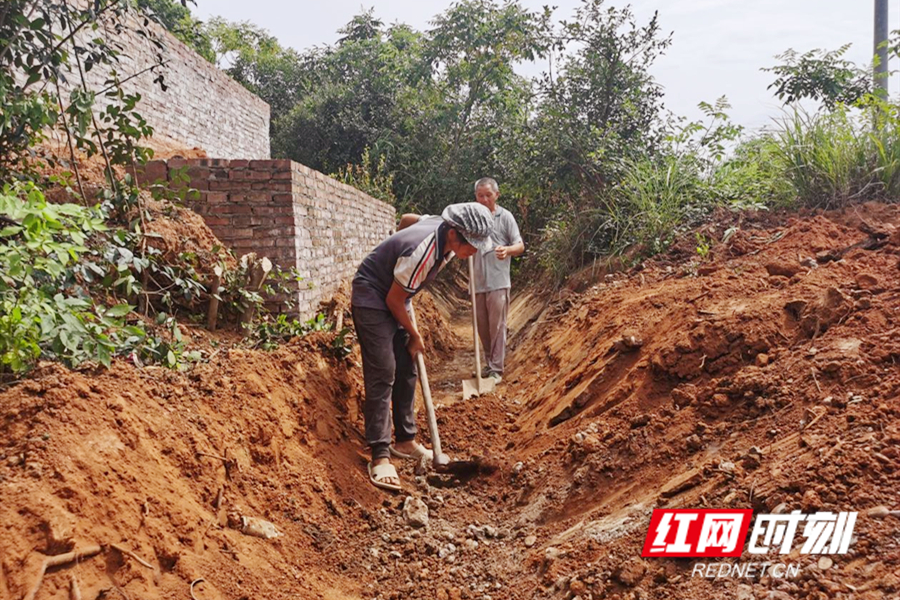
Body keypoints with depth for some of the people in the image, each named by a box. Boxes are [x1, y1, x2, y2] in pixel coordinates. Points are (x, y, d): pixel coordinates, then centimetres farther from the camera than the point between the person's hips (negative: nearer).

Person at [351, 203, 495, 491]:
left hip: (394, 298, 9)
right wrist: (414, 334, -8)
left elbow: (407, 218, 13)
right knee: (382, 375, -15)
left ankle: (405, 441, 21)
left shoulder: (441, 226, -8)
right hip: (372, 298, -9)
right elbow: (393, 300, -23)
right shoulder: (423, 252, -34)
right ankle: (380, 456, -12)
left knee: (407, 372, 10)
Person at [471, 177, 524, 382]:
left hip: (498, 282, -4)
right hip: (478, 282, 4)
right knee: (482, 327, 11)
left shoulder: (505, 216, -1)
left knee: (497, 326, -3)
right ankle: (488, 364, 25)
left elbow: (520, 246, -3)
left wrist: (507, 250, -24)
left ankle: (496, 370, 2)